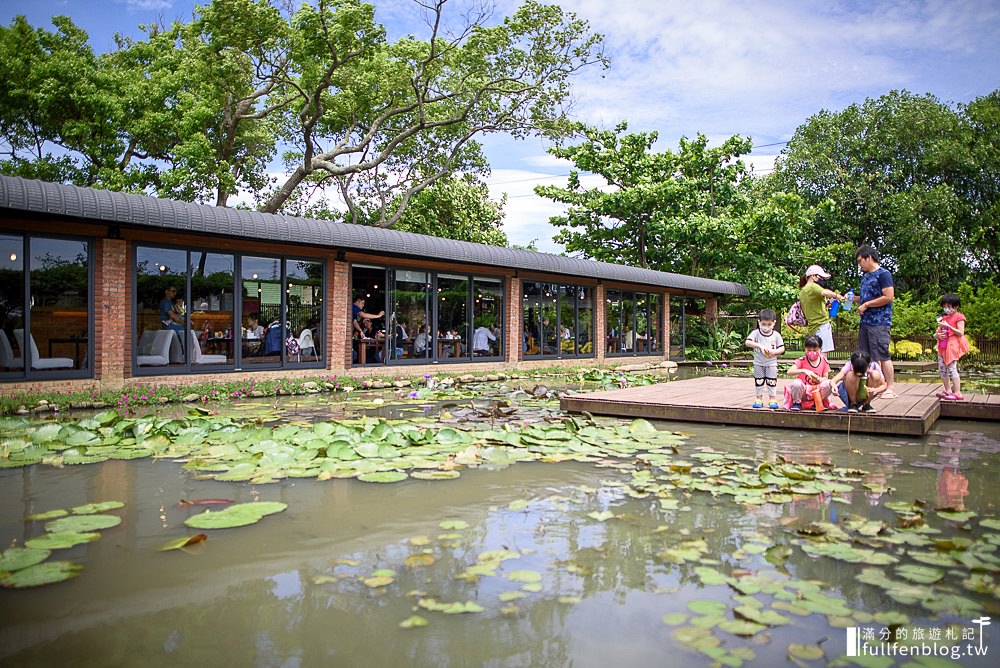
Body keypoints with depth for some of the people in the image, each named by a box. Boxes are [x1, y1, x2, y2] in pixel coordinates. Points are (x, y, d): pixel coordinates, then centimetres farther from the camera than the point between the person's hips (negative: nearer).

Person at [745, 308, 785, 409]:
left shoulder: (776, 335, -2)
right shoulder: (756, 333, -6)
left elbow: (782, 348, -1)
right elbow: (747, 342, -21)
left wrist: (774, 351, -21)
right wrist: (759, 345, -31)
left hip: (772, 363, 0)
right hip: (758, 363, 0)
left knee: (772, 382, 4)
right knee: (758, 382, 8)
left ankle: (772, 400, 14)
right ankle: (758, 400, 18)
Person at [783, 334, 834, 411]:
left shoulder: (824, 361, 2)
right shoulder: (802, 360, -8)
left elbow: (826, 377, 4)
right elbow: (789, 372, -21)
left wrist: (820, 379, -20)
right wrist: (803, 371, -35)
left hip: (817, 391, 3)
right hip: (803, 392, -3)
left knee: (829, 384, -26)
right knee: (796, 382, -35)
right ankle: (796, 402, -6)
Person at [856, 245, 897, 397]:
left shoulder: (883, 274, -9)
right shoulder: (865, 276, 18)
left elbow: (888, 297, -17)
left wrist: (866, 304, -14)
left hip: (879, 322, -9)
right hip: (865, 321, 9)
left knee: (882, 356, -6)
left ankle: (889, 389, -1)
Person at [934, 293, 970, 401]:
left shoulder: (959, 317, -2)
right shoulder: (943, 318, 18)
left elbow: (961, 333, -12)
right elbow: (935, 334, 19)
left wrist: (948, 326, -17)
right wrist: (937, 335, -4)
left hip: (953, 346, -8)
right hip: (942, 347, 8)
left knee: (952, 368, -13)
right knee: (941, 369, 8)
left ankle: (957, 393, -13)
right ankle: (948, 391, 19)